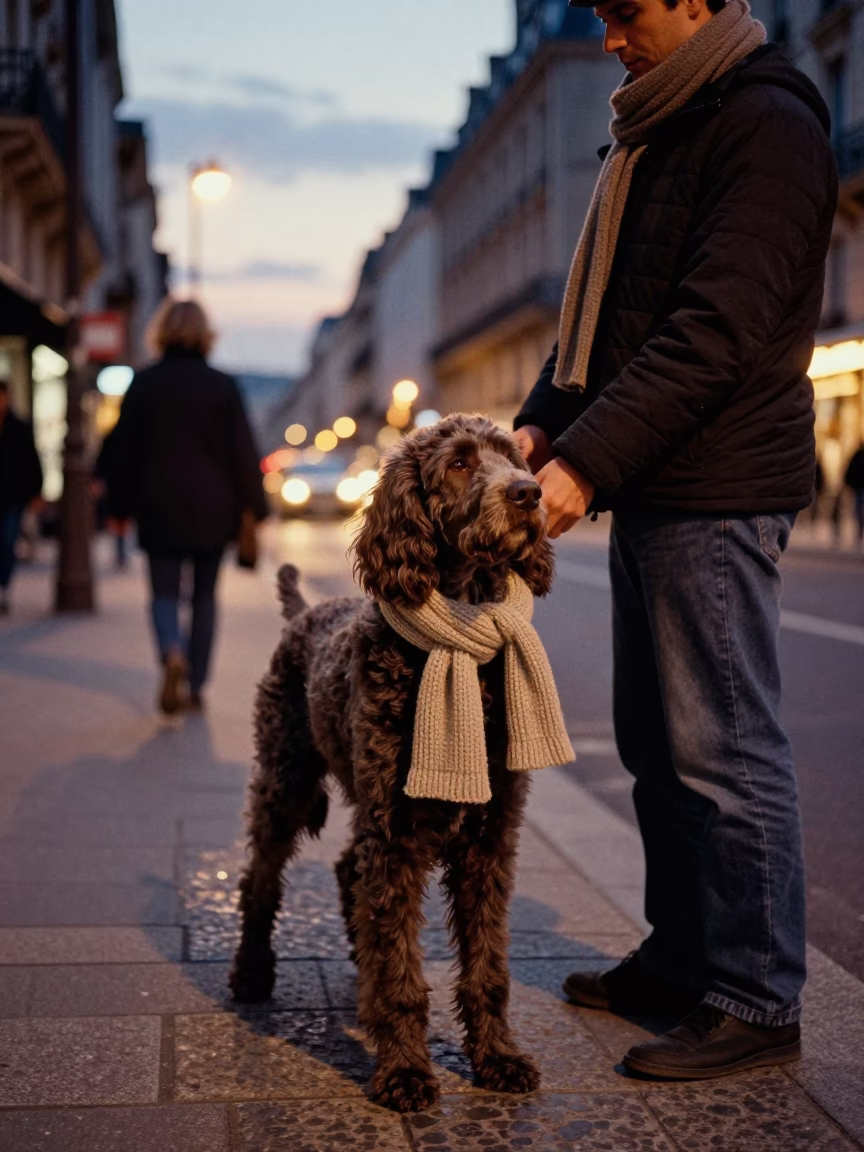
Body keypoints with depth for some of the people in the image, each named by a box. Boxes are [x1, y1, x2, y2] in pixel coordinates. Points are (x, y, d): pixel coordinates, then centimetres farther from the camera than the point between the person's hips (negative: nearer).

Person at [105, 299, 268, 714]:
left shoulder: (142, 384, -1)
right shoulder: (222, 386, -3)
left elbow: (122, 451, 2)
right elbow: (243, 451, -2)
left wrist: (120, 507, 10)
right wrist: (255, 507, 4)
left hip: (159, 509, -1)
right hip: (213, 511, 1)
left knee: (164, 592, 5)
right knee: (205, 595, 12)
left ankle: (172, 653, -25)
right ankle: (196, 684, 14)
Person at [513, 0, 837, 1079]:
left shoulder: (768, 127, -11)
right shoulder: (654, 133, 20)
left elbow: (712, 334, -21)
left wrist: (587, 461, -24)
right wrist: (545, 418, 5)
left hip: (716, 495, -9)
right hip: (649, 491, 9)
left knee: (722, 748, -5)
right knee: (655, 744, 14)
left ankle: (757, 1002, 6)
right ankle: (682, 958, 25)